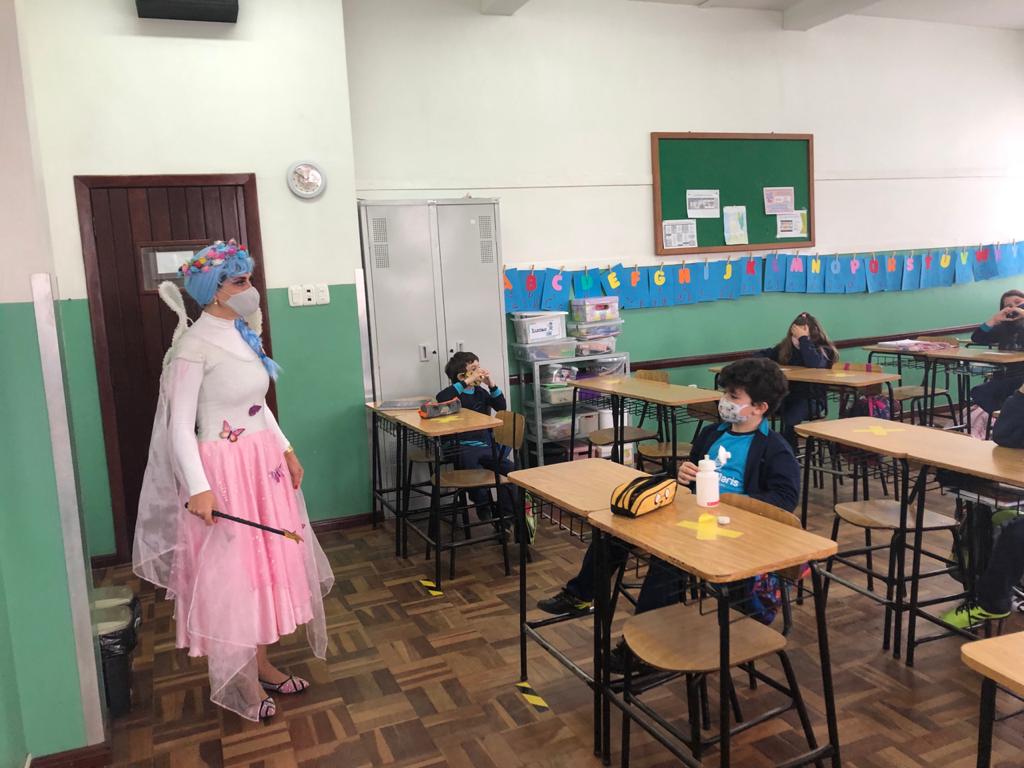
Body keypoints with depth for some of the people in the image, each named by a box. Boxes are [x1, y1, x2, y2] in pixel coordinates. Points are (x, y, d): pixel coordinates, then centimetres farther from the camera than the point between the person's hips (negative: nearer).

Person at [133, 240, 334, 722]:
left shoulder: (244, 336, 8)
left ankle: (262, 666, 31)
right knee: (231, 573, 5)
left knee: (266, 563, 15)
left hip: (264, 463, 8)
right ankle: (240, 682, 22)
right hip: (224, 468, -8)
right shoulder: (195, 345, -15)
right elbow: (180, 425, -17)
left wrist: (286, 450, 13)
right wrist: (199, 488, -24)